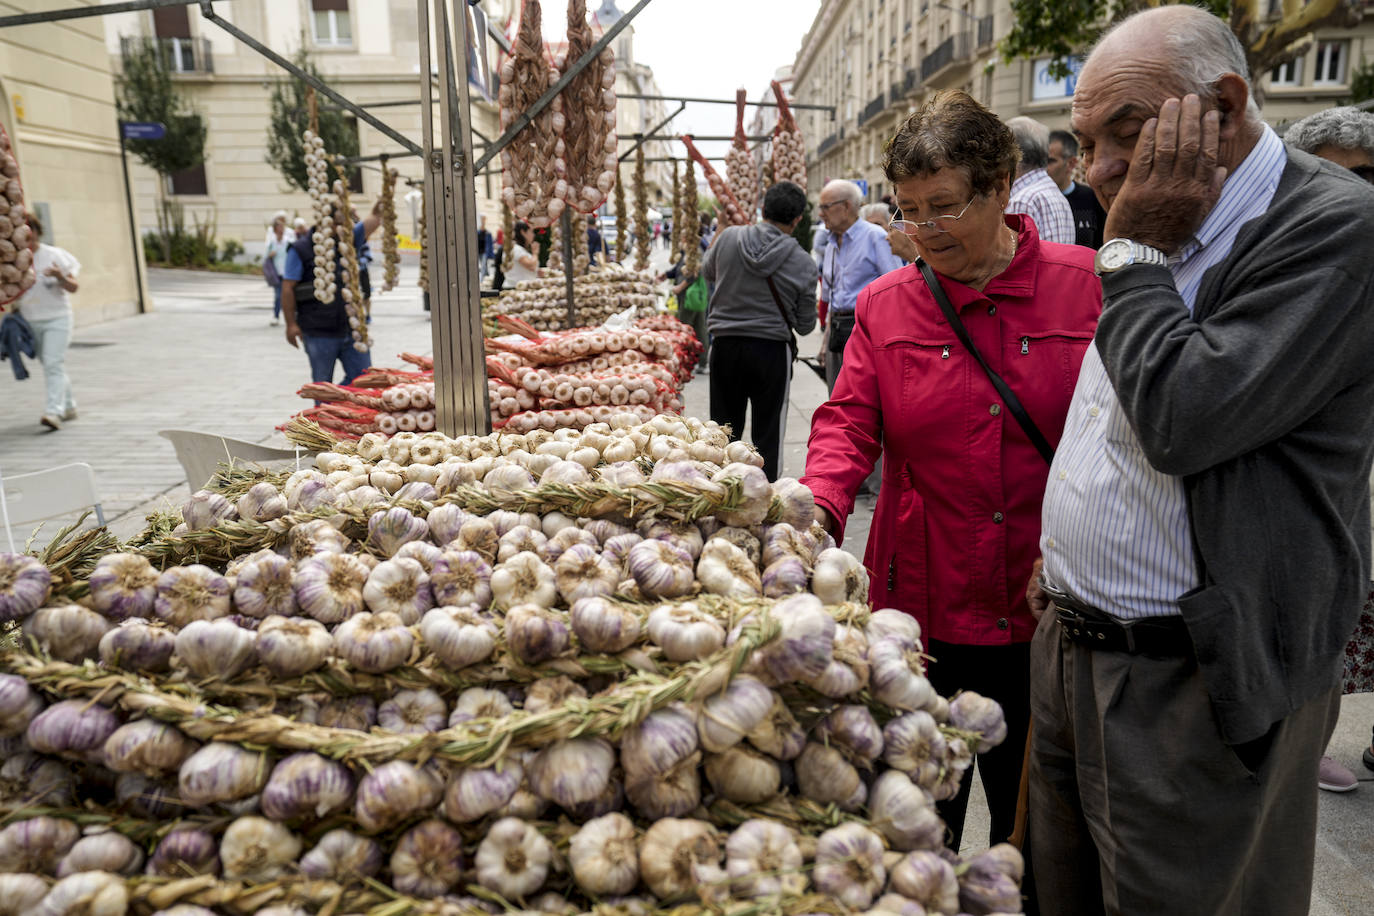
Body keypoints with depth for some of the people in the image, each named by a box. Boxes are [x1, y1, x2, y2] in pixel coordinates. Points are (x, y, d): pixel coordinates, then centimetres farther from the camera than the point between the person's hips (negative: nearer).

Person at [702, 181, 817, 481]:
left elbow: (707, 271, 17)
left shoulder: (728, 238, -4)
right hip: (772, 351, -2)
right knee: (768, 434, 8)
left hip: (725, 345, 3)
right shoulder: (803, 263, -9)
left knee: (724, 429, 15)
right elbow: (805, 325, 0)